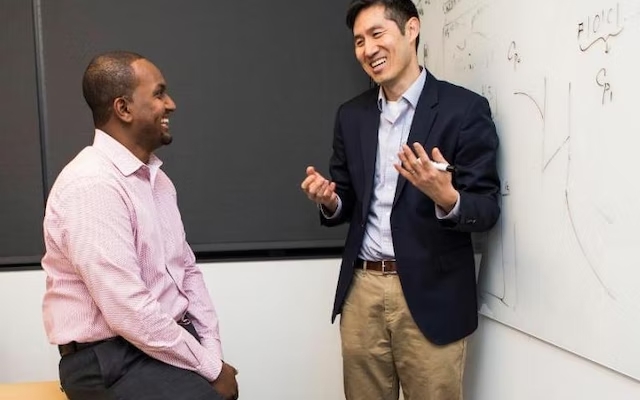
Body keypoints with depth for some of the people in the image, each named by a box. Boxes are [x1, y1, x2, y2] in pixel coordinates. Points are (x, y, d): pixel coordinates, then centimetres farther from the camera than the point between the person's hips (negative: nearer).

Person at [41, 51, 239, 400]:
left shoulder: (156, 178, 9)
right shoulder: (91, 185, -19)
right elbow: (129, 313, -22)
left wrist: (212, 350, 0)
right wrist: (210, 368, -14)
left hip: (170, 342, 7)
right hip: (112, 359, -7)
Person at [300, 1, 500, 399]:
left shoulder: (465, 108, -6)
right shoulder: (351, 114, 10)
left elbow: (487, 209, -8)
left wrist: (446, 198, -28)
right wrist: (330, 200, -8)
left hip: (430, 295, -4)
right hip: (362, 290, 4)